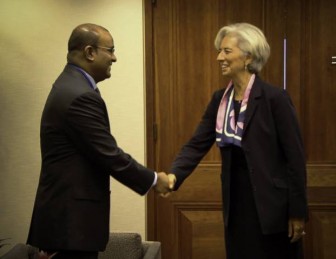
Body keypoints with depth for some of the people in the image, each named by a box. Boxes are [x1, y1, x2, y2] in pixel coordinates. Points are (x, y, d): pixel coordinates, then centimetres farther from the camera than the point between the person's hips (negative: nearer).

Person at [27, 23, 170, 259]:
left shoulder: (70, 85, 11)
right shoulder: (81, 96, -21)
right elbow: (110, 156, -19)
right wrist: (153, 179, -6)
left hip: (68, 211, 10)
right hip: (71, 217, -10)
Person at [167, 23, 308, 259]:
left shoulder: (274, 97, -14)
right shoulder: (220, 99, 5)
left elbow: (295, 156, -13)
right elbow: (198, 144, 1)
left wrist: (297, 212, -12)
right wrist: (174, 175, -18)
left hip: (270, 203, -6)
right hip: (236, 201, 6)